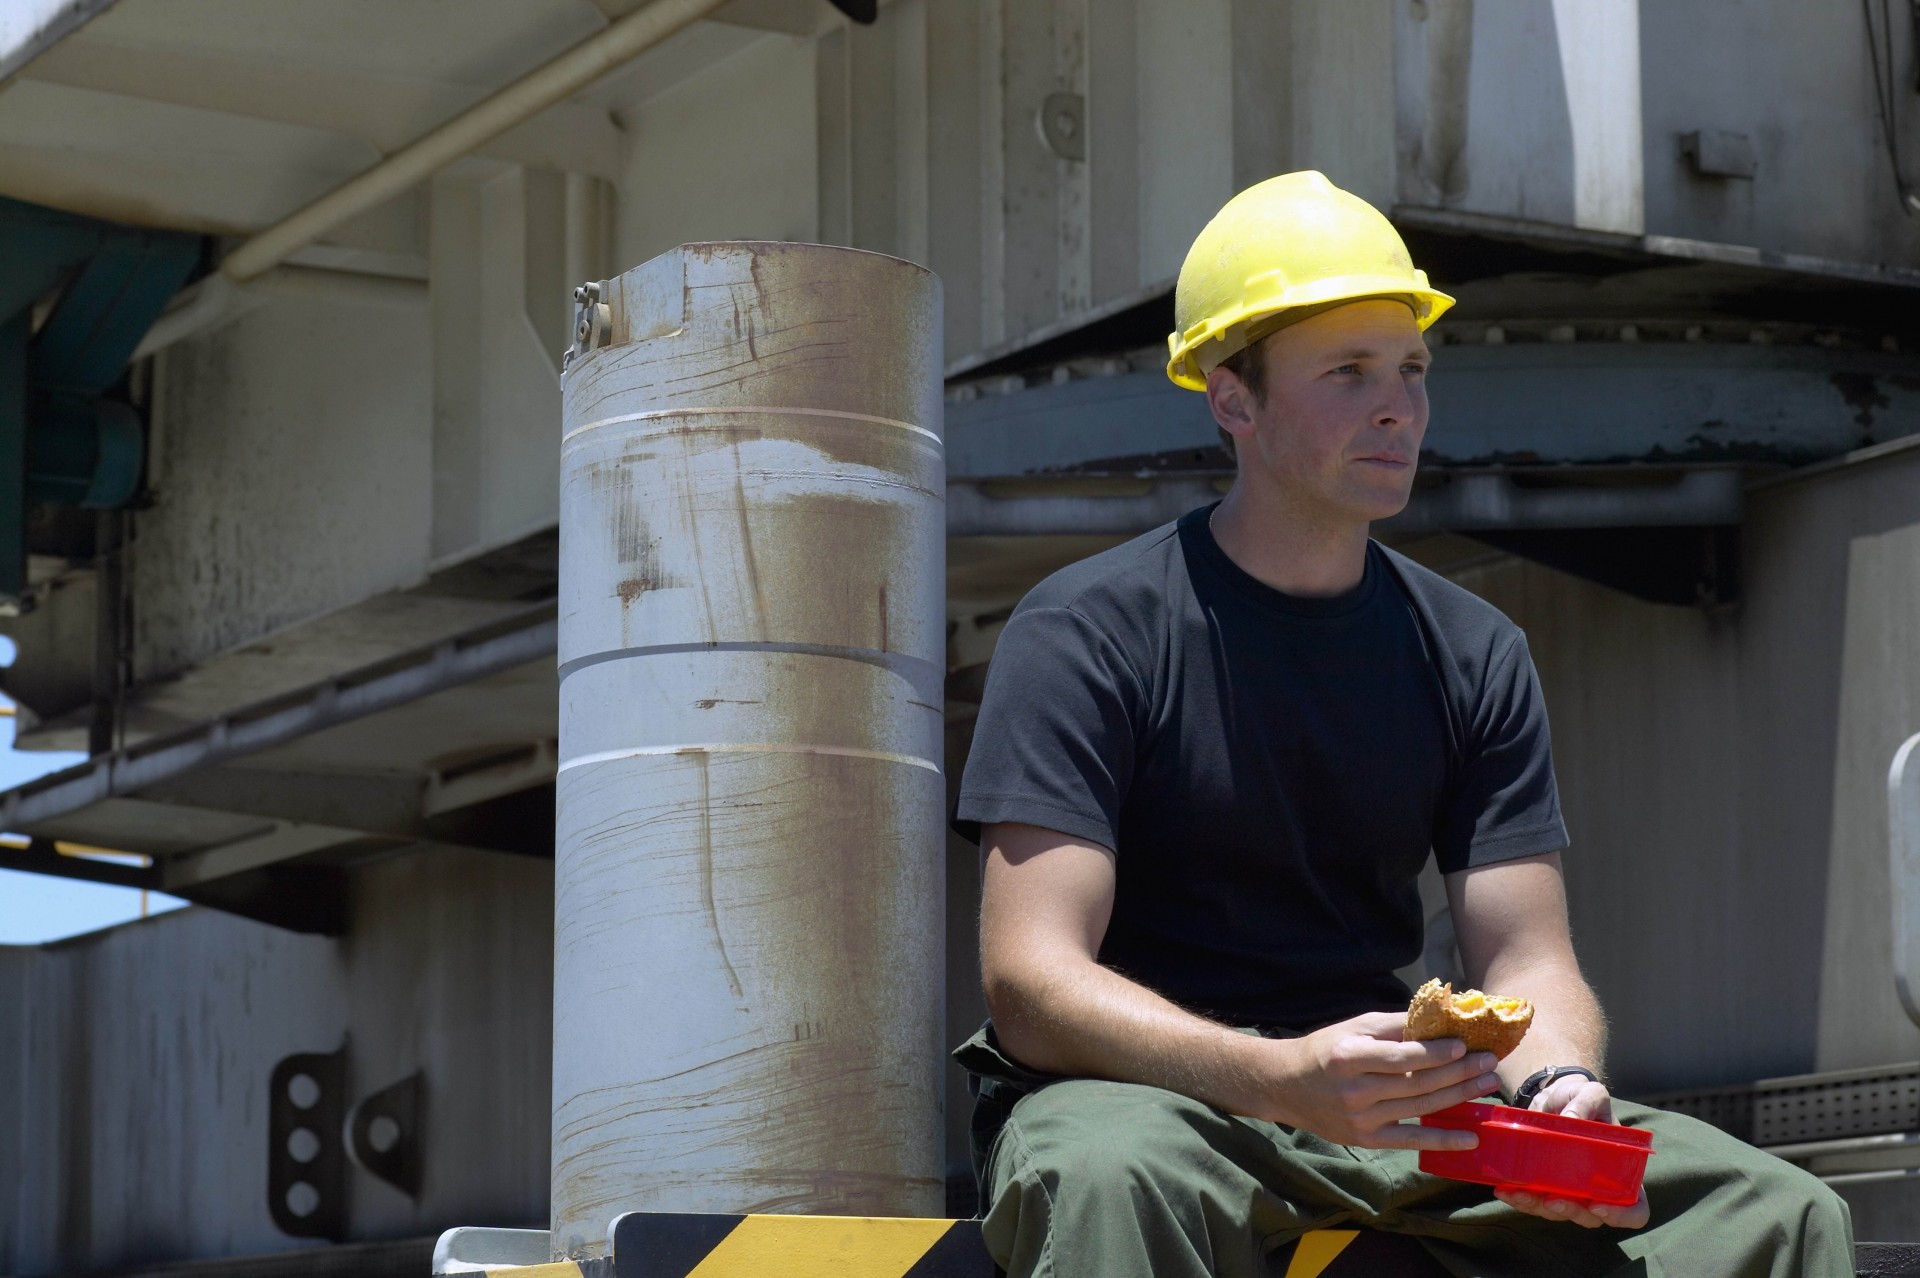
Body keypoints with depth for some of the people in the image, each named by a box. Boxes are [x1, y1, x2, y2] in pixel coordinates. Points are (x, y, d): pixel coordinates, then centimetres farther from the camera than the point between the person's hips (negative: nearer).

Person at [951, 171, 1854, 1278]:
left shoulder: (1476, 656, 11)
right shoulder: (1088, 632, -6)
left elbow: (1528, 958, 6)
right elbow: (1033, 984, -16)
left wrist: (1559, 1086, -20)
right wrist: (1288, 1081, -32)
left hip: (1398, 1108, 4)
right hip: (1141, 1092, -4)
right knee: (1112, 1181, -41)